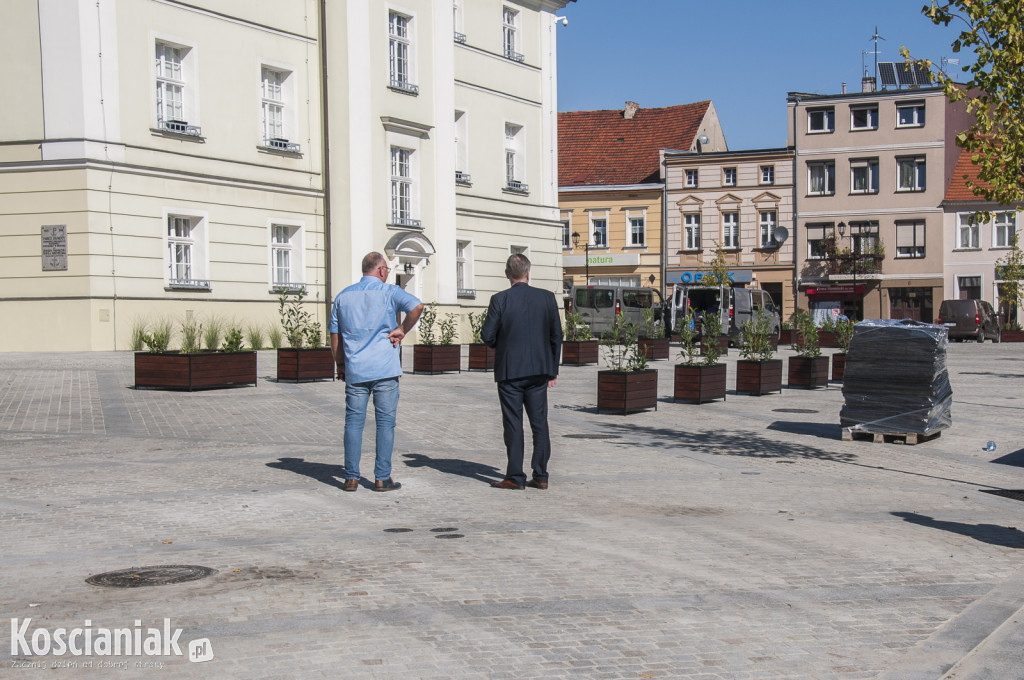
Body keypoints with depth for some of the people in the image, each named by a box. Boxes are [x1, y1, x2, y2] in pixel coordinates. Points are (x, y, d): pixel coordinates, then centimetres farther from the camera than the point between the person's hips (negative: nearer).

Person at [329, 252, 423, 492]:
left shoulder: (343, 296, 12)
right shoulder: (389, 292, -1)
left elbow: (334, 335, 14)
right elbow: (417, 306, -17)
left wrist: (341, 364, 22)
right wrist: (402, 330, -4)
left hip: (355, 370, 3)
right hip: (385, 369, -3)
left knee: (353, 421, 6)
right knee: (385, 421, 2)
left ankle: (351, 478, 4)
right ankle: (382, 478, 2)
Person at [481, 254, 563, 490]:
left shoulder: (500, 300, -10)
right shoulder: (547, 298, 1)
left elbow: (487, 336, -8)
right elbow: (556, 336, 5)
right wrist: (553, 370, 13)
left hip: (509, 371, -3)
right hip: (539, 370, 3)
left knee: (513, 424, 3)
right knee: (540, 423, 9)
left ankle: (515, 477, 4)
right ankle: (540, 476, 11)